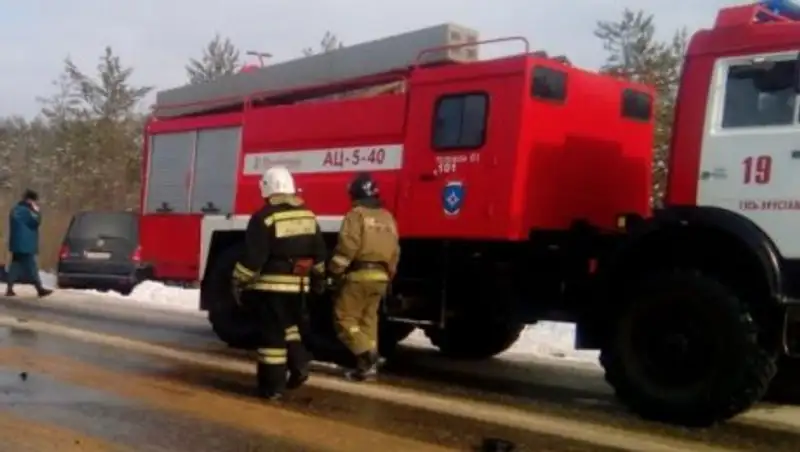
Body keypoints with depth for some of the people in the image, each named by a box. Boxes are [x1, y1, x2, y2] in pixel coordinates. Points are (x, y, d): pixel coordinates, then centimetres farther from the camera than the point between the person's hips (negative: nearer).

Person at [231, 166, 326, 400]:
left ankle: (272, 386, 3)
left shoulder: (264, 217, -14)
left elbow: (252, 257, -16)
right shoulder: (308, 215, 6)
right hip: (299, 285, 6)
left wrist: (239, 283, -7)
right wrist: (318, 278, 24)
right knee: (290, 325, 26)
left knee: (272, 333, -1)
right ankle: (299, 364, 15)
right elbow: (319, 253, 13)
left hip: (272, 285, -6)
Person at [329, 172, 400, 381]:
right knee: (368, 319, 15)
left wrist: (333, 271, -9)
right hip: (379, 277, 7)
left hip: (359, 275, -7)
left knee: (344, 317, -1)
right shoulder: (388, 218, 14)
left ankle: (367, 356, -14)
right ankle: (367, 364, 13)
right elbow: (394, 251, 16)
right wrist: (388, 275, 24)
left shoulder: (357, 214, -9)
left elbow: (347, 247, -17)